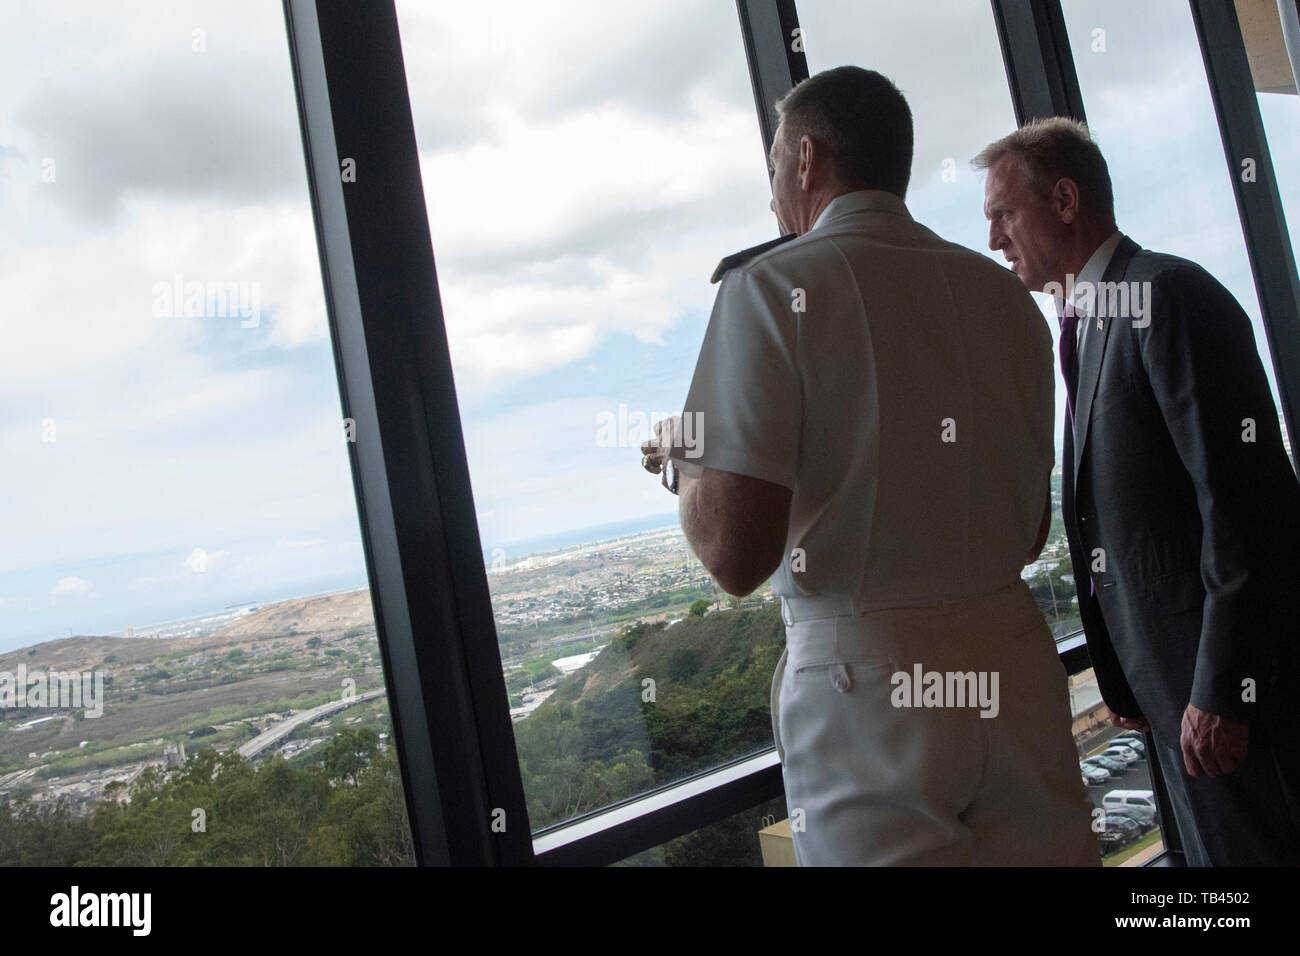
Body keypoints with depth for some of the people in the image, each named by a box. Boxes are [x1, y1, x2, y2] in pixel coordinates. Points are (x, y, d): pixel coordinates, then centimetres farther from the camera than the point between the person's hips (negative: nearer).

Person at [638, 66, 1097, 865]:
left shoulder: (771, 286, -9)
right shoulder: (1005, 292, 7)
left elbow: (735, 557, -17)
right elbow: (1031, 534, 14)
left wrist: (683, 454, 3)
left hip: (864, 686, -5)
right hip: (1014, 670, 6)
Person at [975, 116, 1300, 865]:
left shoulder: (1169, 296, -13)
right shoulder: (1087, 323, 14)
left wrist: (1220, 689, -18)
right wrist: (1131, 680, 15)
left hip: (1228, 677, -8)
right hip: (1170, 678, 8)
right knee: (1218, 846, 17)